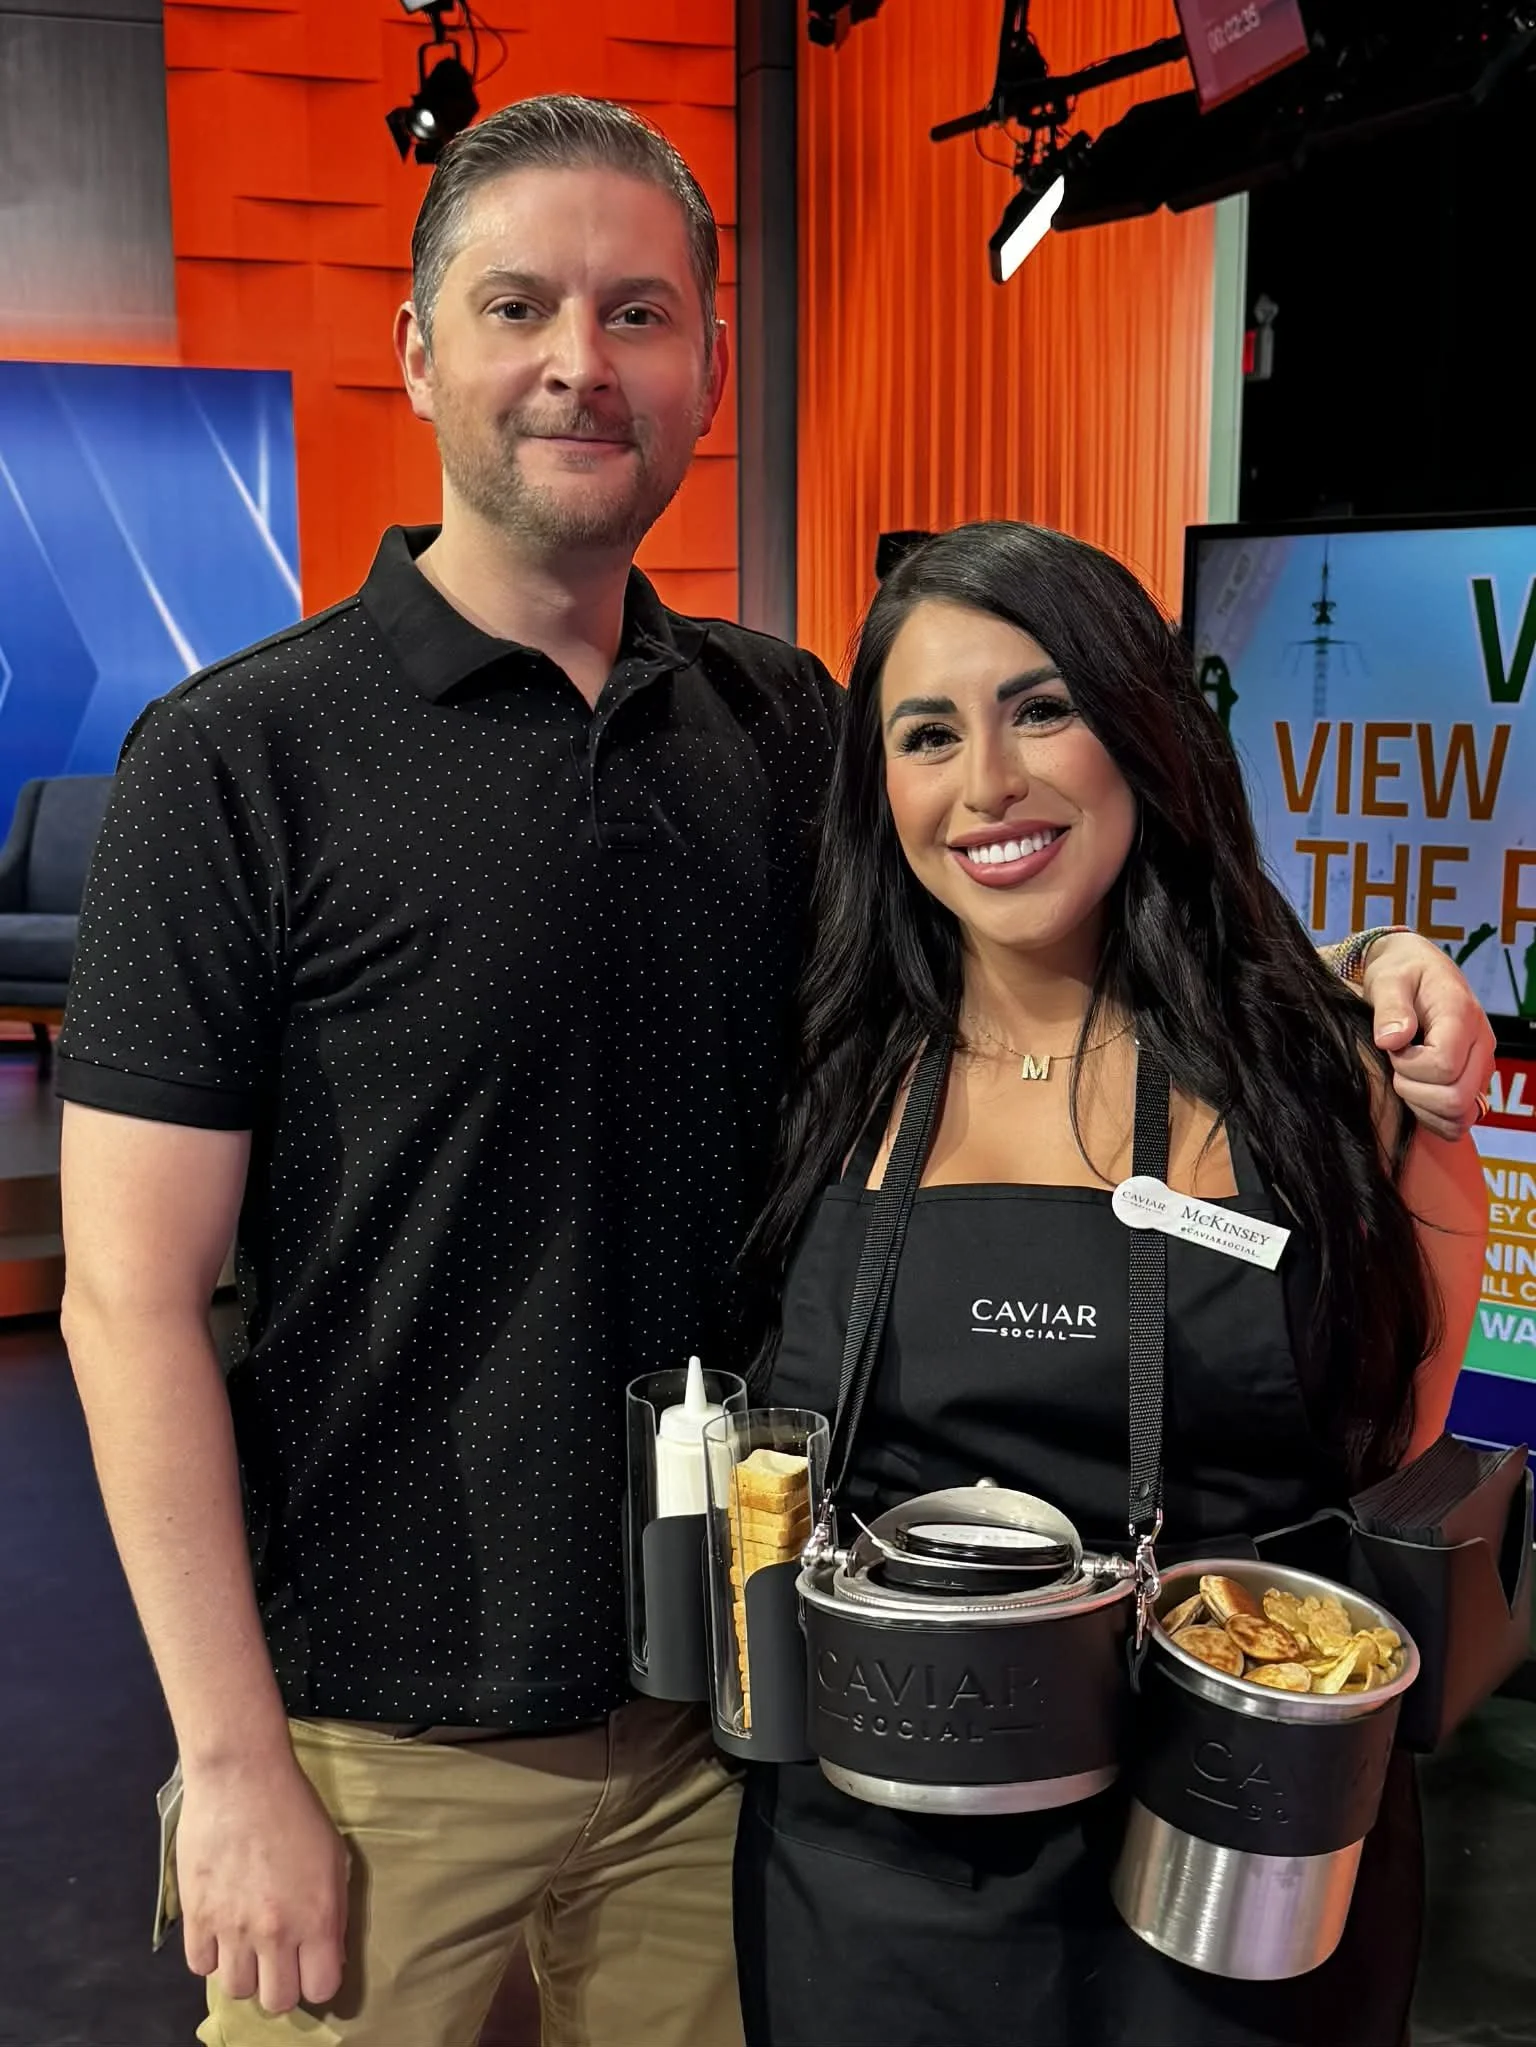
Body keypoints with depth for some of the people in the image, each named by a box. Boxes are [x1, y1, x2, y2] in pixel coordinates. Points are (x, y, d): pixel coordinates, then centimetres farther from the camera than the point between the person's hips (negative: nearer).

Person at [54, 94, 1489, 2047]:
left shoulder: (784, 723, 1)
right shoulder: (236, 759, -12)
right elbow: (133, 1298, -12)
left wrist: (1347, 980, -8)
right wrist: (235, 1766, -13)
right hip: (387, 1737, -3)